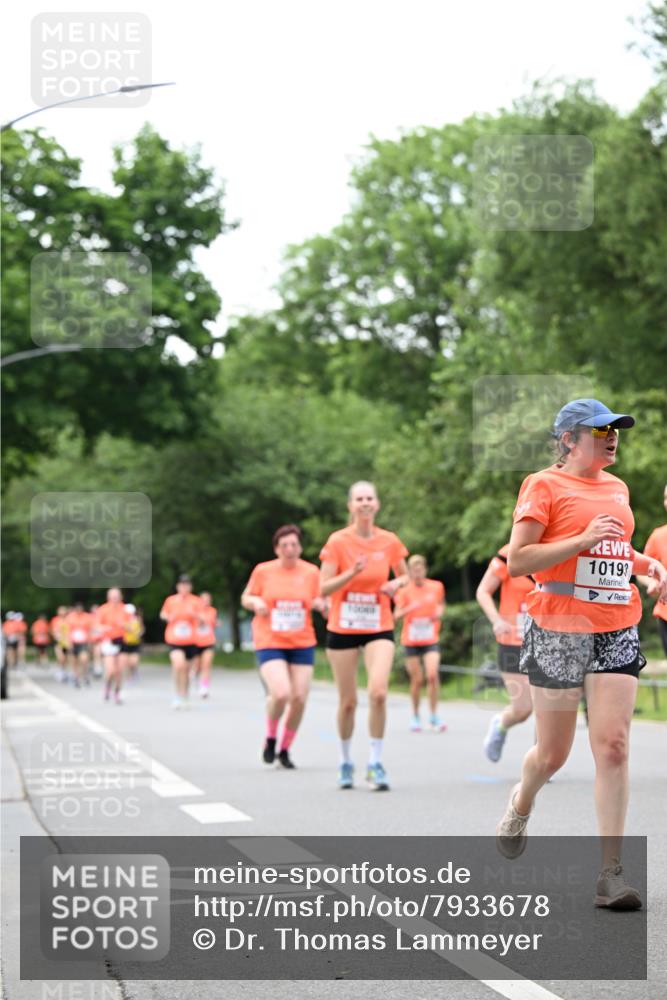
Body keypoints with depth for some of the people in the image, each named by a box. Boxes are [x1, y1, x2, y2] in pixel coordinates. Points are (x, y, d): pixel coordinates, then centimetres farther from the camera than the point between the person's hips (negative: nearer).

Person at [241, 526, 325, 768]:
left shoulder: (311, 572, 3)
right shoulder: (263, 571, 0)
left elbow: (319, 602, 14)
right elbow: (245, 598, 11)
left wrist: (319, 603, -9)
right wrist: (255, 602, -11)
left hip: (302, 643, 3)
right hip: (269, 642, -3)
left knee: (299, 699, -3)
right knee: (281, 693, -21)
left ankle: (285, 749, 18)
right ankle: (271, 737, 8)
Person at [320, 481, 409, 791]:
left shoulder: (389, 541, 0)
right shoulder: (337, 541, -7)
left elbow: (404, 575, 16)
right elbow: (324, 588, -9)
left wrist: (397, 583, -7)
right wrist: (352, 573, -24)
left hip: (379, 628, 1)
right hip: (343, 629, -1)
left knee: (378, 692, -19)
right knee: (348, 701, 5)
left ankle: (375, 762, -7)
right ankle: (346, 762, 26)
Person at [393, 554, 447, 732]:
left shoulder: (437, 587, 2)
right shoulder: (404, 591, -3)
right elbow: (396, 616, -9)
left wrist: (439, 612, -3)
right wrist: (408, 609, -28)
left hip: (431, 639, 0)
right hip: (410, 641, 0)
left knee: (432, 674, -17)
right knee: (416, 680, 2)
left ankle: (434, 717, -6)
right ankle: (416, 716, 21)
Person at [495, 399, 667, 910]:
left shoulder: (617, 488, 17)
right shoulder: (545, 485, -4)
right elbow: (517, 561, -11)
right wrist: (584, 539, -18)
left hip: (617, 631, 5)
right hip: (559, 631, -4)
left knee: (613, 744, -8)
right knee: (553, 753, 5)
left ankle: (611, 872, -6)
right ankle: (522, 803, 41)